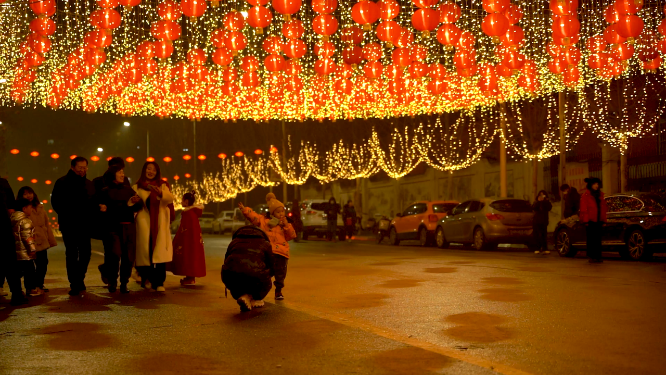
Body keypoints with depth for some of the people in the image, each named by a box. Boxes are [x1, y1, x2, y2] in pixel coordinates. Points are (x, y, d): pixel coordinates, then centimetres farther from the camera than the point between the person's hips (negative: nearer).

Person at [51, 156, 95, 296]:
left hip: (85, 225, 4)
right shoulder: (62, 182, -2)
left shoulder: (89, 184, 14)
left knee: (86, 253, 4)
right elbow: (56, 202, -4)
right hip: (69, 225, -4)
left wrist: (89, 214, 1)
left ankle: (79, 279, 24)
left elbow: (93, 202, 18)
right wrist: (66, 216, -9)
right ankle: (74, 283, 8)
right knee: (71, 253, 1)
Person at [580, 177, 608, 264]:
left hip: (599, 221, 5)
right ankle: (591, 257, 1)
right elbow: (583, 209, -5)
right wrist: (586, 220, -11)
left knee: (598, 239, 4)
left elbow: (604, 207, 18)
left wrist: (603, 219, 10)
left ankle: (598, 256, 7)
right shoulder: (586, 195, -2)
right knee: (591, 239, -3)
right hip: (590, 221, -5)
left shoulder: (600, 194, 17)